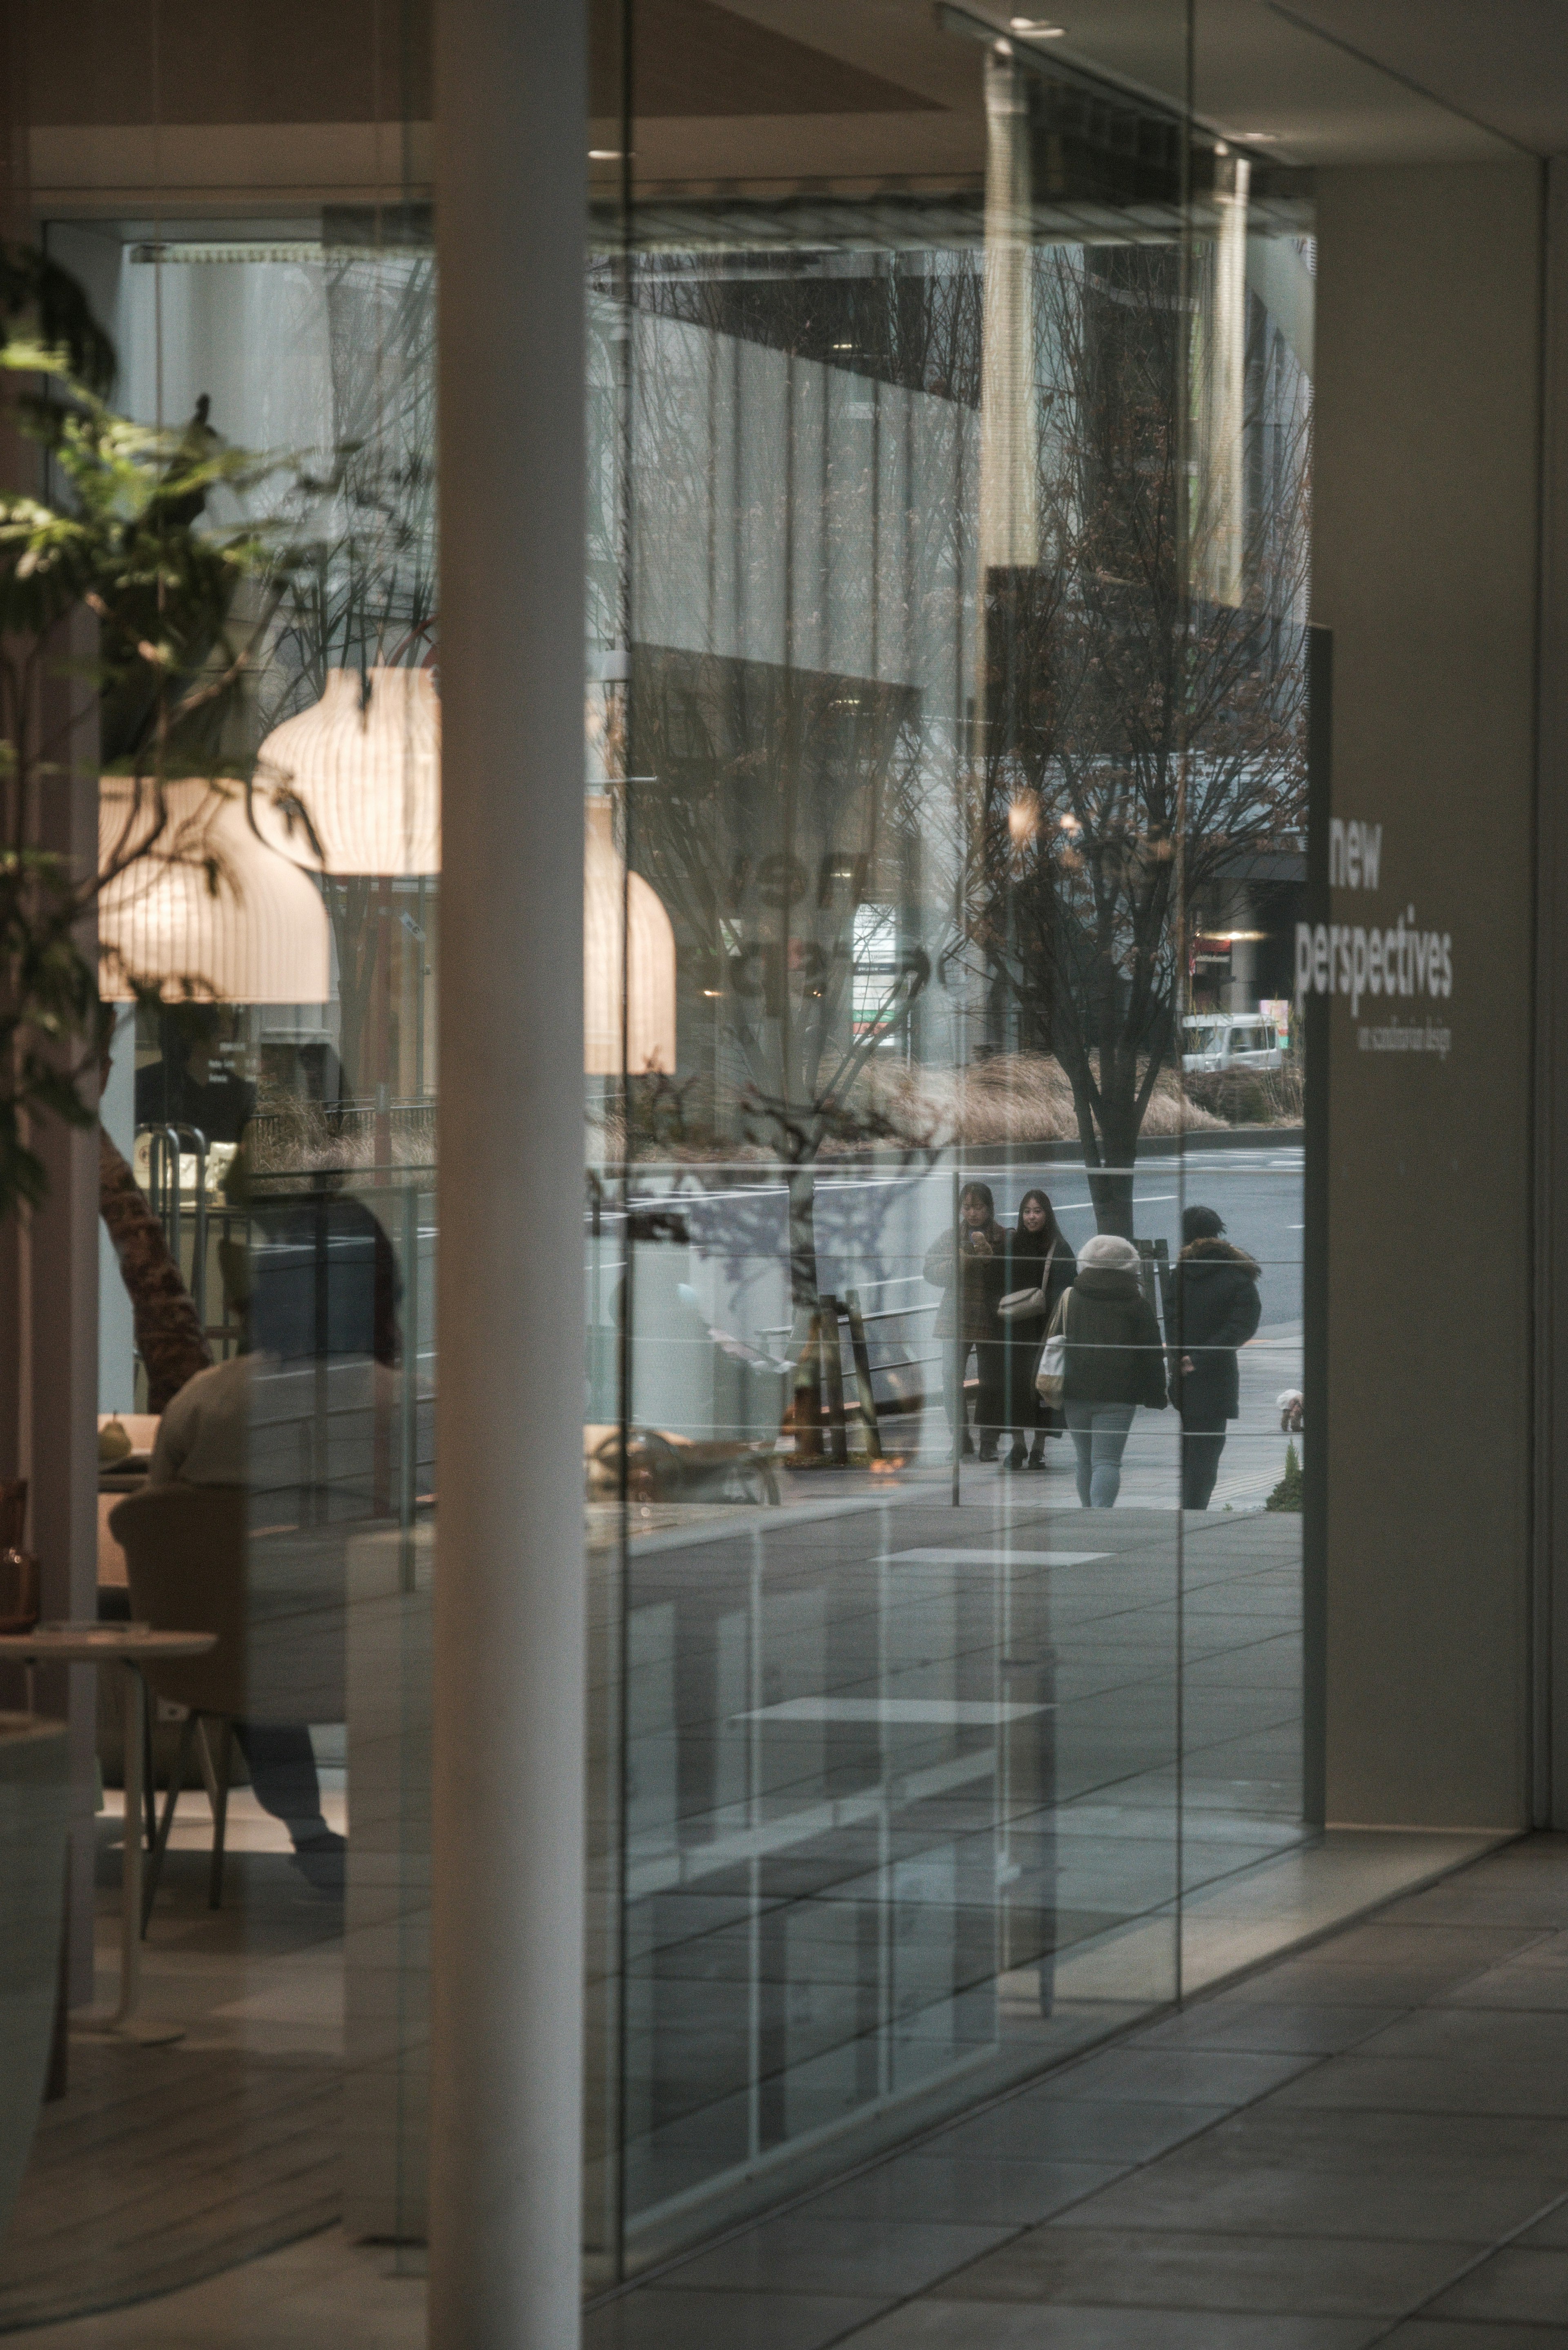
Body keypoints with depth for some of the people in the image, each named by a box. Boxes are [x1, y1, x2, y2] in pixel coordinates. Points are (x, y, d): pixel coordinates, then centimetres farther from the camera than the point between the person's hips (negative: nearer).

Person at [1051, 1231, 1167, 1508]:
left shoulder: (1069, 1299, 8)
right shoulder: (1138, 1305, 2)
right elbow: (1152, 1355, 2)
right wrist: (1156, 1397, 8)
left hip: (1075, 1393, 2)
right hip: (1117, 1396, -2)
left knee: (1085, 1459, 15)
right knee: (1107, 1461, -7)